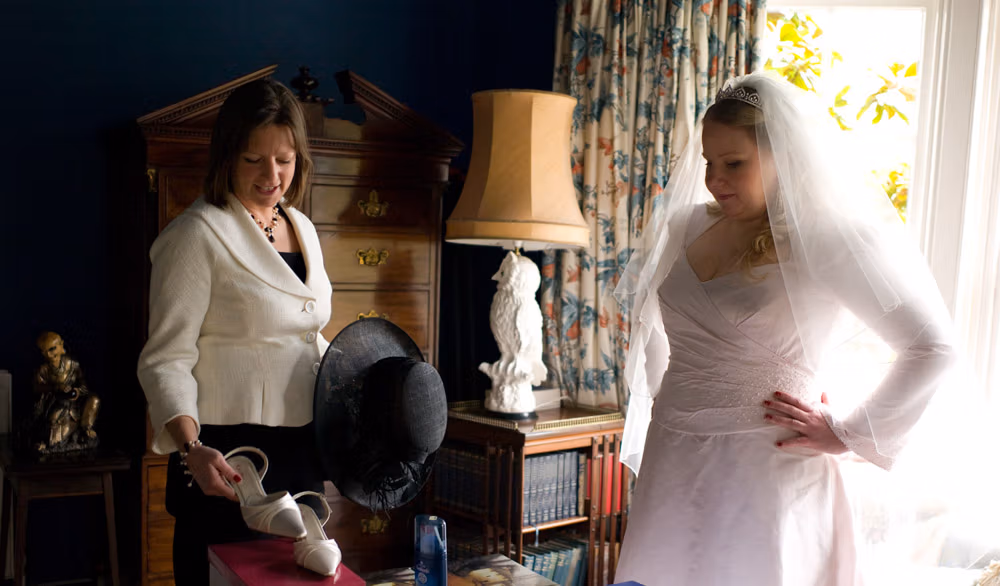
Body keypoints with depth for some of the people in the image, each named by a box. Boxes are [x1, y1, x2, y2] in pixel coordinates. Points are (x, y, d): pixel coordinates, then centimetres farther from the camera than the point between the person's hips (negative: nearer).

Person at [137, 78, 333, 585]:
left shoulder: (302, 229, 10)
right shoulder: (198, 233, -12)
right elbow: (165, 360, -15)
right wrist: (190, 448, -28)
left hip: (300, 449, 7)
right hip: (227, 457, -7)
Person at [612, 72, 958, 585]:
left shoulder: (826, 237, -13)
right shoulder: (691, 225, 6)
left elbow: (932, 347, -15)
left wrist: (848, 434, -11)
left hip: (765, 474, -6)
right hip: (672, 467, 6)